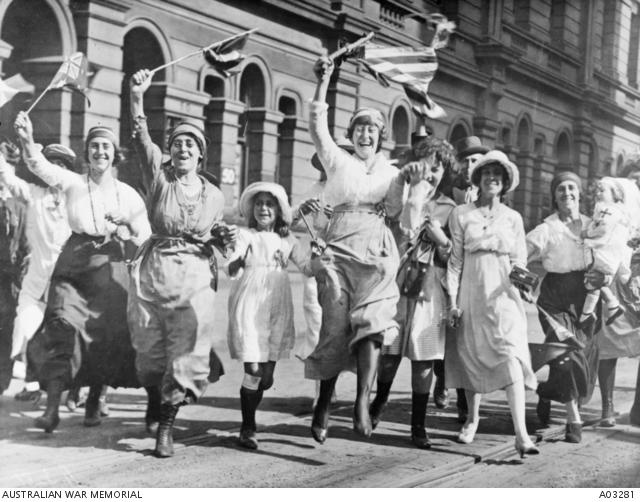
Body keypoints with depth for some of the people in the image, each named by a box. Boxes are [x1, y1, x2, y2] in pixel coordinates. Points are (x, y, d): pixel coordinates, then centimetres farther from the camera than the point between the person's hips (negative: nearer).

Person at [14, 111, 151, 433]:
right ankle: (52, 408, -14)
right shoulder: (73, 183, 2)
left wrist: (122, 229, -10)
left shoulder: (128, 194, 4)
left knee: (106, 334, 1)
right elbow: (40, 166, -17)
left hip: (111, 267, 1)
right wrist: (26, 140, -33)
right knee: (62, 326, -15)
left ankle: (93, 403, 23)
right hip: (73, 264, -1)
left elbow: (145, 239, 8)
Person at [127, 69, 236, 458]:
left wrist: (225, 237, -4)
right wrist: (137, 97, -26)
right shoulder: (159, 177, 0)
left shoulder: (214, 195, 6)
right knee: (151, 347, 8)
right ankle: (154, 399, 38)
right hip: (154, 269, -1)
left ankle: (167, 424, 5)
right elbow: (141, 138, -14)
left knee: (187, 349, -5)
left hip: (197, 275, 1)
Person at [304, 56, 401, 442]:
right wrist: (324, 82, -3)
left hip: (379, 253, 1)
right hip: (340, 249, 0)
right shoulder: (338, 161, 14)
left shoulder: (393, 172, 19)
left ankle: (363, 402, -26)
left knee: (372, 321, -18)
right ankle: (324, 405, 8)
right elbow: (317, 126, 2)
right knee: (336, 325, -3)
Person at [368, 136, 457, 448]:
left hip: (429, 287, 1)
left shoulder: (449, 209, 10)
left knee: (424, 357, 0)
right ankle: (379, 402, 32)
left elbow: (455, 258, 11)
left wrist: (442, 239, -8)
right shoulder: (399, 194, 6)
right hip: (396, 280, -1)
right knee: (390, 350, 2)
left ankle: (418, 425, 10)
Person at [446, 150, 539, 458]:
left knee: (511, 355, -15)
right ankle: (473, 418, 32)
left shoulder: (513, 218, 9)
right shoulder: (461, 214, 4)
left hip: (503, 294, 0)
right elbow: (455, 259, 3)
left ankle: (521, 434, -21)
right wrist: (453, 300, -2)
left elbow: (520, 259, 11)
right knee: (471, 356, 8)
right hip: (472, 293, 0)